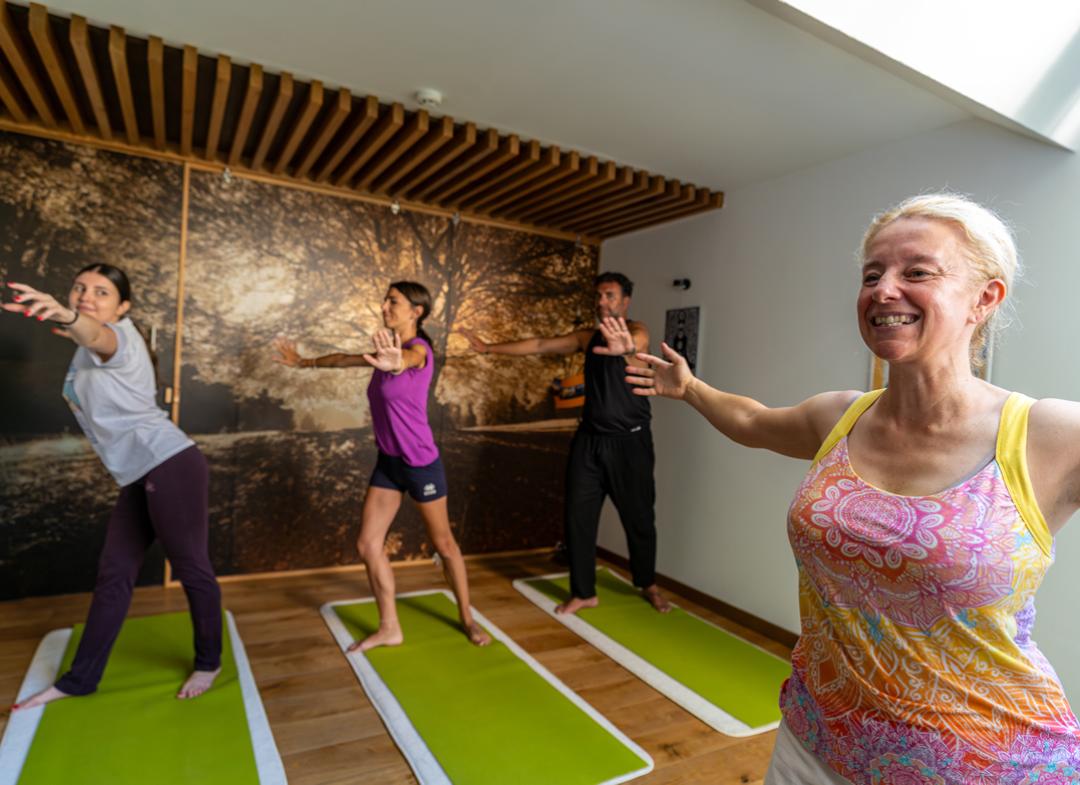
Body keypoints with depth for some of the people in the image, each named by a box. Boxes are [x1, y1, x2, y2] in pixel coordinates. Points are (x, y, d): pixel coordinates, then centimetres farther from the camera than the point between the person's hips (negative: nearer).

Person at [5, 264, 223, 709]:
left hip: (170, 466, -9)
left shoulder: (119, 335, -10)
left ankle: (208, 663, 20)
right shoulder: (86, 353, 18)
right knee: (113, 575, 14)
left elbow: (98, 336, -33)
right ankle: (80, 680, 26)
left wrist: (67, 318, -54)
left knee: (191, 569, 3)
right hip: (138, 477, 9)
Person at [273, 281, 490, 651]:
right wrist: (304, 362, 33)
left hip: (420, 461, -7)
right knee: (367, 545, 6)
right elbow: (348, 359, 24)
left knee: (443, 544, 7)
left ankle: (467, 619, 26)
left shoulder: (419, 349, -16)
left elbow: (407, 359, -42)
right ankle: (389, 629, 20)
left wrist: (395, 364, -66)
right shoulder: (392, 348, 7)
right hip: (387, 461, 7)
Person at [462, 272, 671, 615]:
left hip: (629, 441, -4)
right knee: (578, 517, 4)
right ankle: (584, 593, 19)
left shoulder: (636, 330, -9)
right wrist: (489, 348, 10)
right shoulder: (588, 337, 9)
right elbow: (538, 345, 12)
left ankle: (648, 584, 34)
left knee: (639, 518, 9)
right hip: (589, 439, 5)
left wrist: (627, 346, -60)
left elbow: (637, 341, -35)